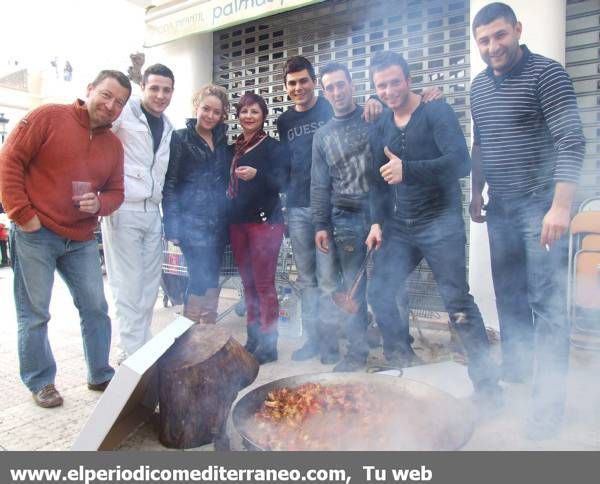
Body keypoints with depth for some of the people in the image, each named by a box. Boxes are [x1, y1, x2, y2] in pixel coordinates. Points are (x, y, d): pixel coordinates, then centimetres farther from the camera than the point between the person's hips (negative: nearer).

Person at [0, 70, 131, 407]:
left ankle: (101, 375, 26)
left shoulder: (114, 145, 8)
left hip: (81, 240, 5)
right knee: (35, 313, 6)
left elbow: (115, 192, 12)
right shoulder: (48, 117, -7)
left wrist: (99, 204, -11)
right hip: (35, 233, -5)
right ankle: (41, 382, 24)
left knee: (96, 307, 9)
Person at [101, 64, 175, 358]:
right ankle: (133, 353, 7)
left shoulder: (168, 128, 16)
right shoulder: (125, 111, -4)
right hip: (123, 209, -6)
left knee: (150, 285, 9)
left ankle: (143, 346, 21)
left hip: (152, 211, 6)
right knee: (128, 286, -3)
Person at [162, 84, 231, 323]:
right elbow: (169, 184, -6)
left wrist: (228, 217, 7)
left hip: (218, 221, 5)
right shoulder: (181, 138, -2)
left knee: (212, 281, 9)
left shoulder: (223, 141, 13)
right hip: (192, 222, -5)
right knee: (200, 280, -7)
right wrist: (173, 225, -13)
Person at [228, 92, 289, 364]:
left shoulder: (272, 146, -3)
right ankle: (253, 339, 22)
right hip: (237, 222, 6)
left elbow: (282, 182, -11)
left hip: (265, 221, -6)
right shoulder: (234, 148, 15)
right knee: (248, 283, 11)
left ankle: (268, 344, 6)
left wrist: (257, 174, -27)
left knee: (264, 284, -5)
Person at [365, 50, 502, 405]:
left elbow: (460, 162, -21)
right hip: (399, 228, 6)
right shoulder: (381, 128, 12)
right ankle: (399, 363, 25)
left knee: (459, 303, -5)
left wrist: (408, 169, -32)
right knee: (380, 294, 5)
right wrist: (378, 221, 7)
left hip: (441, 224, -6)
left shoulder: (436, 113, -7)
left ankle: (487, 382, 11)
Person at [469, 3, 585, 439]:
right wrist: (477, 191, 17)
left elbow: (572, 143, -14)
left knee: (547, 304, -5)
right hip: (500, 208, 7)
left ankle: (550, 401, 6)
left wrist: (561, 206, -23)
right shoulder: (480, 86, 12)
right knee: (509, 297, 14)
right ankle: (514, 374, 30)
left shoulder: (546, 74, -8)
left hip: (540, 206, -6)